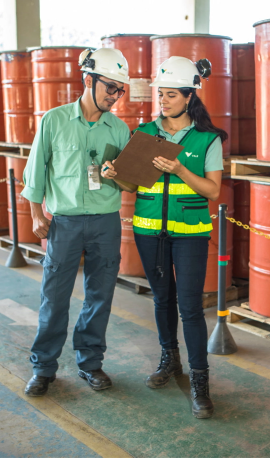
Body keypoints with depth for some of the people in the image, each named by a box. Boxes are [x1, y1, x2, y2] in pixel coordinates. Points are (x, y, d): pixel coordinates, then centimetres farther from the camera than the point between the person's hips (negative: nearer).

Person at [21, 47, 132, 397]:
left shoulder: (119, 129, 5)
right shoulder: (54, 121, -1)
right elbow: (36, 168, 5)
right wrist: (37, 214, 2)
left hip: (106, 221, 2)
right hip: (64, 220, -2)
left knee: (100, 296, 8)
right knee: (54, 296, 2)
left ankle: (90, 362, 25)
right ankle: (44, 367, 19)